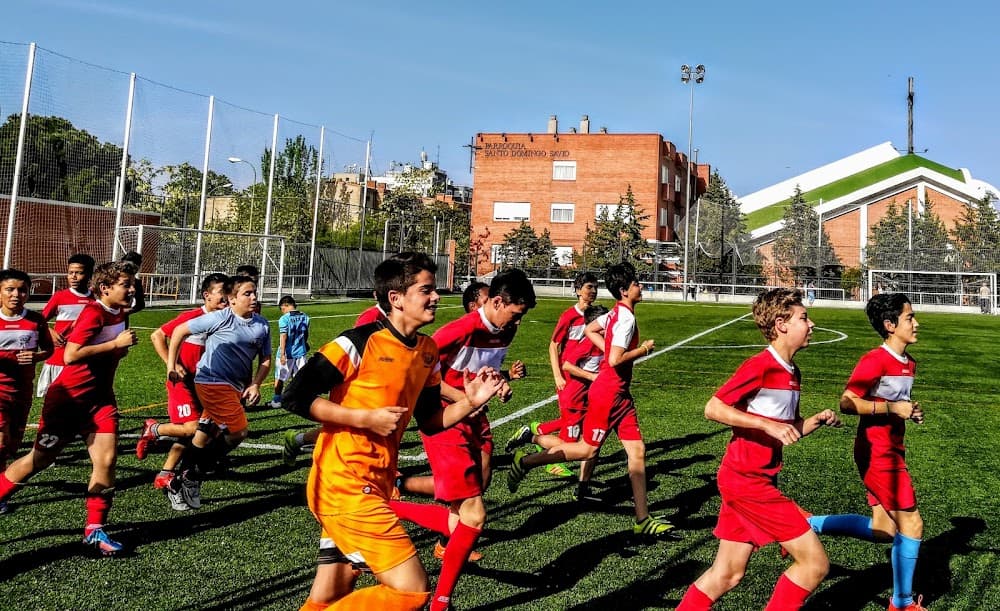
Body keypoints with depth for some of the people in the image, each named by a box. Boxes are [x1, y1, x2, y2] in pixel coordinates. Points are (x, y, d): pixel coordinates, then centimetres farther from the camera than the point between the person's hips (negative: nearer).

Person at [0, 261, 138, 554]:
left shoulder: (120, 314, 4)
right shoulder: (93, 313, -19)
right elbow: (70, 355, -29)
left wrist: (122, 348, 0)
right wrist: (116, 343, -26)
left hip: (100, 398, 6)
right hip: (68, 398, -6)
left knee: (107, 459, -5)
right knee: (40, 459, 6)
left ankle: (94, 530, 4)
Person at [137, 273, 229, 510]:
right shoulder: (192, 317, -15)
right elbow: (157, 336, -9)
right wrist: (172, 365, -16)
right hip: (183, 382, -6)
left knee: (188, 434, 11)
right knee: (192, 428, -18)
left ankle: (165, 476, 26)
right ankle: (153, 429, 10)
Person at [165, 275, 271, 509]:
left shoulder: (262, 325, 4)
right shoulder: (220, 318, -11)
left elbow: (265, 360, 12)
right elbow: (180, 331, -3)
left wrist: (255, 385, -3)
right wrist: (171, 365, -2)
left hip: (236, 387, 6)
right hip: (212, 382, -6)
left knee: (205, 436, 13)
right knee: (239, 430, -13)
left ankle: (181, 481, 27)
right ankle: (193, 477, 1)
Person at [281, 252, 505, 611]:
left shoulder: (428, 352, 8)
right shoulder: (359, 343, -15)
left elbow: (429, 421, 16)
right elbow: (295, 397, -16)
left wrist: (471, 402, -2)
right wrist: (366, 417, -19)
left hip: (377, 485, 8)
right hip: (344, 483, -8)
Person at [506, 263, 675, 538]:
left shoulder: (616, 313, 10)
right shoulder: (626, 318, -18)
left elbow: (589, 330, 23)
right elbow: (616, 360, -25)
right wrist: (642, 350, -12)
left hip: (620, 394, 9)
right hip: (608, 393, -9)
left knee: (637, 450, 4)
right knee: (587, 449, 1)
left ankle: (643, 519, 7)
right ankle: (526, 460, 16)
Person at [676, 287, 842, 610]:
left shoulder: (793, 373, 12)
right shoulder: (760, 366, -15)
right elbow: (713, 408, -18)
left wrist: (818, 420, 2)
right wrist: (768, 425, -22)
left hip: (758, 479, 9)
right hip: (747, 479, -9)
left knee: (727, 575, 13)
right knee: (815, 562, -4)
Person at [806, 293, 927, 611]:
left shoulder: (909, 363, 11)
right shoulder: (875, 360, -17)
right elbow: (847, 403, -21)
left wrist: (911, 412, 6)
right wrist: (891, 408, -25)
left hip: (891, 450, 9)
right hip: (876, 451, -9)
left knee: (883, 531, 11)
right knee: (911, 524, -1)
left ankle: (808, 524, 18)